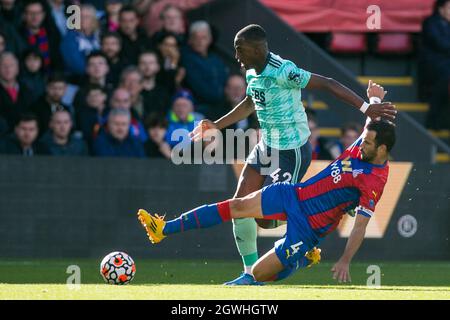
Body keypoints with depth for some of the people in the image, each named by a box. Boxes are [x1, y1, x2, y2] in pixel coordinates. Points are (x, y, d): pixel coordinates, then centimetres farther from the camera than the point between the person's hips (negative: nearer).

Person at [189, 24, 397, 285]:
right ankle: (251, 274, 13)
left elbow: (328, 84, -24)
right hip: (266, 147, 9)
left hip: (292, 153, -9)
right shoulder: (252, 72, 3)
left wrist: (366, 108, -27)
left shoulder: (283, 71, -25)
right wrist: (215, 126, 27)